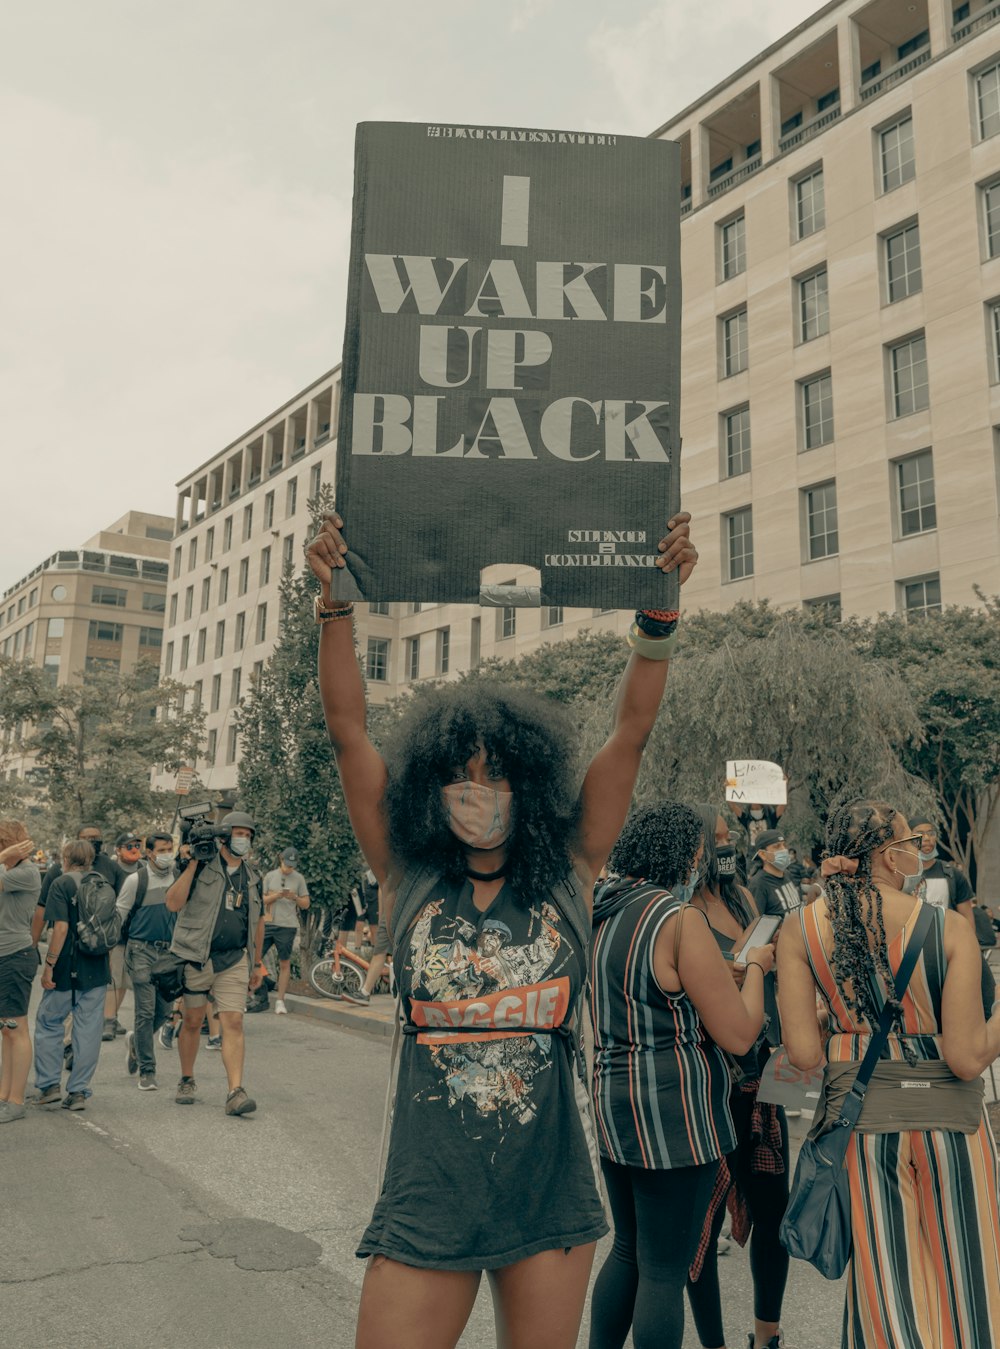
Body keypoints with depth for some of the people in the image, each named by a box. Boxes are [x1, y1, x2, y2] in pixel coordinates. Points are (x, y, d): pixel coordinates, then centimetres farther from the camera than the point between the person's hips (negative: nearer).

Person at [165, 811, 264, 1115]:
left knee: (233, 1022, -7)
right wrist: (192, 864, -17)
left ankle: (236, 1092, -10)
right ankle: (187, 1081, 29)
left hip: (234, 960, 2)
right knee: (193, 1021, 9)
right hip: (196, 957, -2)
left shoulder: (252, 876, 11)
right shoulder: (201, 866, -3)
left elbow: (258, 921, 19)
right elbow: (173, 903, -14)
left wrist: (257, 963, 19)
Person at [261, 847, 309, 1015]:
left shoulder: (299, 878, 6)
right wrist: (277, 895, -13)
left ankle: (280, 1001, 10)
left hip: (287, 926, -1)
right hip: (267, 924, 1)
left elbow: (306, 904, 6)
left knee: (284, 963, 2)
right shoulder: (270, 876, 7)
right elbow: (262, 899, 4)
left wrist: (295, 897, -13)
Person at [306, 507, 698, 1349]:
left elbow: (631, 733, -9)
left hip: (551, 1203, 1)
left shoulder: (567, 876, -3)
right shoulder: (408, 878, -3)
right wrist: (334, 603, -16)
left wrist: (659, 611, -16)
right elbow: (349, 732, -8)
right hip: (427, 1203, 0)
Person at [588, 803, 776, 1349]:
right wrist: (756, 965, 2)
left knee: (627, 1251, 22)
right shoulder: (679, 919, -19)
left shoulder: (601, 914, 6)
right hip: (673, 1115, -8)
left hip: (613, 1104, 8)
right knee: (664, 1271, 5)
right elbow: (739, 1034, -15)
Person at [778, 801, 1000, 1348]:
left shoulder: (799, 930, -7)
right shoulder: (950, 929, -12)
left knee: (884, 1292, 15)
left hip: (858, 1119, 2)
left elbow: (803, 1053, -7)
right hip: (948, 1119, -1)